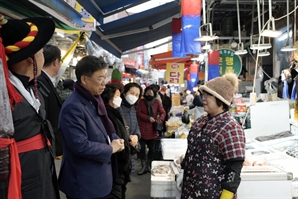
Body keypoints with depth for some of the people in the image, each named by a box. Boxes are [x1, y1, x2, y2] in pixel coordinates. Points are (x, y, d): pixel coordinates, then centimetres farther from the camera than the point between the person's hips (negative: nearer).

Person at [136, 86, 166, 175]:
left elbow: (163, 112, -2)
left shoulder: (157, 102, 1)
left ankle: (148, 165, 28)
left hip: (152, 129, 1)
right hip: (142, 129, -1)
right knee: (142, 148, 1)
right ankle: (144, 166, 13)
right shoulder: (141, 101, 0)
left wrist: (159, 120, -21)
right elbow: (138, 113, -8)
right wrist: (148, 118, -17)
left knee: (152, 149, 10)